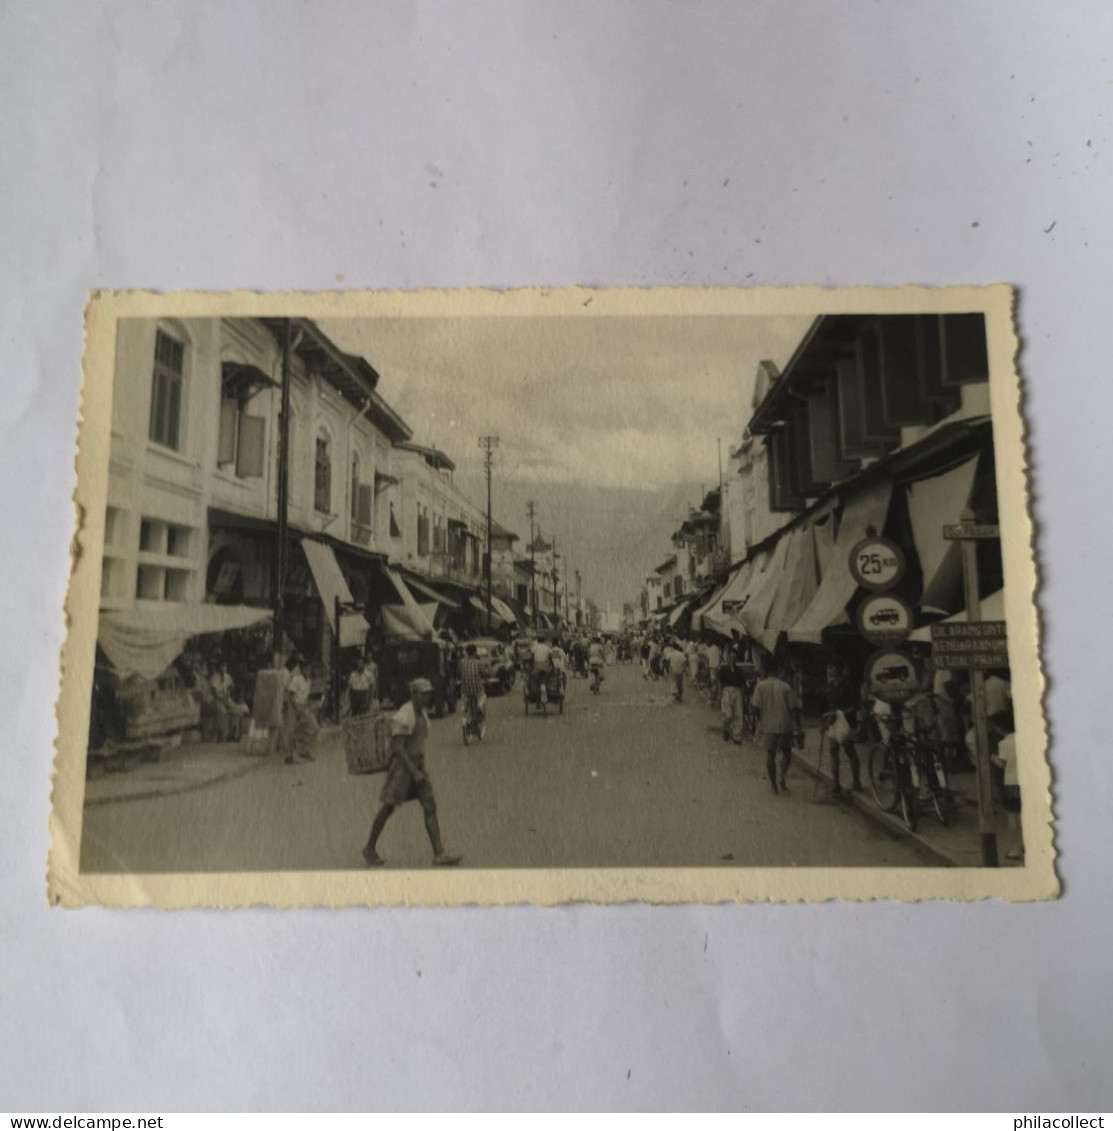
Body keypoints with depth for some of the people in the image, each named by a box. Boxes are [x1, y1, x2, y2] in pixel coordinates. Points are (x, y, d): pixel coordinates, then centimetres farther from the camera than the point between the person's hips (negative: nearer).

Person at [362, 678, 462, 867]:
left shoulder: (423, 713, 11)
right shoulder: (404, 717, -17)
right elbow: (398, 747, -22)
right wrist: (413, 771, -24)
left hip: (418, 765, 8)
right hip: (402, 765, -8)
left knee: (430, 807, -2)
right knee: (388, 807, 3)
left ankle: (439, 853, -4)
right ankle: (370, 848, 22)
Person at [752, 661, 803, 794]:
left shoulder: (760, 686, -5)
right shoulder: (785, 687, -8)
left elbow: (756, 707, -5)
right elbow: (793, 708, -7)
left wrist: (760, 721, 11)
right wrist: (797, 725, 3)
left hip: (768, 725, 1)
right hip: (785, 724, -1)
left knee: (770, 754, 10)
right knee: (786, 752, 19)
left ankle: (774, 785, 11)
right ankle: (782, 776, 3)